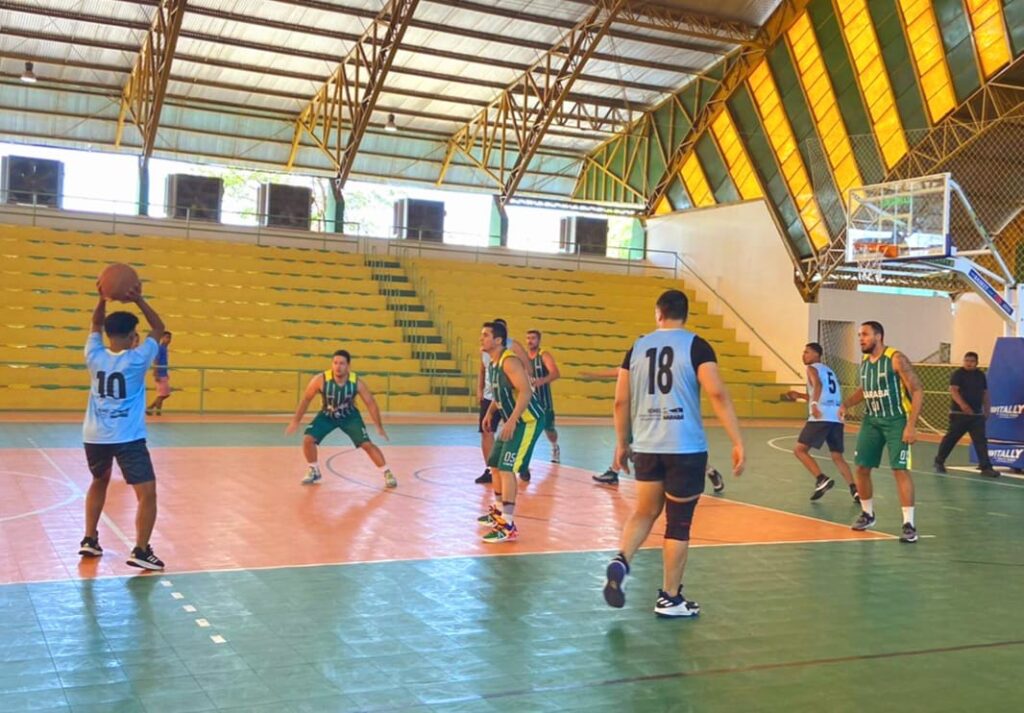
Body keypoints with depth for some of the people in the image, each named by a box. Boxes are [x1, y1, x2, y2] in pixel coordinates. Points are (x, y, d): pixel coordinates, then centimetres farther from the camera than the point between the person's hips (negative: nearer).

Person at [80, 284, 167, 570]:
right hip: (128, 438, -6)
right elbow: (159, 328, 1)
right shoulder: (137, 359, -11)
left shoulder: (94, 356, 1)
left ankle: (89, 540, 32)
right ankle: (140, 551, -11)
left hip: (94, 436, 6)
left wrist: (103, 299, 8)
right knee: (147, 493, -4)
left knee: (99, 482, 29)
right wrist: (138, 300, -5)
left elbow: (96, 326, 19)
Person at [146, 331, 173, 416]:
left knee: (166, 394, 12)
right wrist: (156, 375, -23)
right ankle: (158, 412, 3)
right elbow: (155, 362, -18)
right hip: (160, 375, -10)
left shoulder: (164, 348, 14)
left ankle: (149, 408, 16)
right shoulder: (160, 348, -14)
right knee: (161, 395, -5)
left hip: (164, 375, 10)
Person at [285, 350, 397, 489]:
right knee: (308, 439, -15)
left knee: (367, 444, -11)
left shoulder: (357, 382, -28)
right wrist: (295, 421, -8)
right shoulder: (320, 380, -29)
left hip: (350, 416, -1)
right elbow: (306, 399, -13)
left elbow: (371, 403, -14)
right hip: (327, 415, 1)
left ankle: (387, 473, 5)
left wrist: (379, 427, -11)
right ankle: (314, 472, 9)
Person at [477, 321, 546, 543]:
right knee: (495, 465, 19)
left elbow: (525, 391, -29)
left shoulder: (510, 361, -20)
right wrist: (490, 412, 15)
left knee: (506, 468, -16)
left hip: (528, 421, -10)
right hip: (514, 421, 10)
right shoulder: (492, 363, 10)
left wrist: (512, 421, -33)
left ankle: (508, 527, -15)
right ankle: (498, 512, 38)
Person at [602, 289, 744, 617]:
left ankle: (621, 561, -4)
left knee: (645, 511, 20)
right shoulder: (696, 346, -4)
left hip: (646, 446, 4)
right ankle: (669, 599, 15)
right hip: (685, 447, -3)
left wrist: (622, 443, 19)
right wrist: (738, 442, -13)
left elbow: (621, 401, 9)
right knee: (678, 522, 8)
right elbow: (717, 395, -15)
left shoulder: (638, 347, 7)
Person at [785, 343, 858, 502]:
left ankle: (822, 479, -15)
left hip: (821, 417, -8)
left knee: (800, 450, 0)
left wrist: (814, 404, -33)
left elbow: (818, 385, -18)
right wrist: (799, 396, 42)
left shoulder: (812, 368, 5)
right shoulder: (829, 371, 29)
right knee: (837, 457, 14)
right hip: (837, 418, 8)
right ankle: (855, 490, 0)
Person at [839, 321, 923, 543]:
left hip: (896, 421, -7)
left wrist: (911, 425, -23)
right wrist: (846, 403, 6)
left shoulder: (896, 359, -15)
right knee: (861, 468, 7)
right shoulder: (864, 361, 6)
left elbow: (917, 391, -17)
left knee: (900, 470, -13)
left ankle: (909, 524, -9)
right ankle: (867, 514, 26)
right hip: (872, 420, 7)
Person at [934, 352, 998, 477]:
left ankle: (985, 467, -2)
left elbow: (985, 393, 21)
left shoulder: (981, 375, 13)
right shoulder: (958, 374, -7)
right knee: (951, 438, 1)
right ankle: (939, 461, 16)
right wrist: (963, 405, -32)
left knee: (981, 440, -2)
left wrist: (986, 409, 13)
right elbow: (953, 390, -19)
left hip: (977, 414, 5)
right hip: (959, 413, -5)